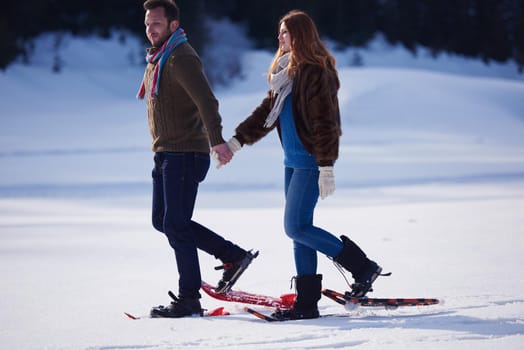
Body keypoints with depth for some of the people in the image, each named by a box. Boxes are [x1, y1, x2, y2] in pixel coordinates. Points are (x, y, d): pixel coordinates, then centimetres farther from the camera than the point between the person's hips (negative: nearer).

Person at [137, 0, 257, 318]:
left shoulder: (181, 58, -15)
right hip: (166, 154, 10)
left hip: (186, 154, -10)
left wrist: (217, 140, -40)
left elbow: (206, 101, -28)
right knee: (163, 221, 13)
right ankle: (233, 255, 19)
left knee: (175, 225, -9)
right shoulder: (158, 58, 16)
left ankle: (189, 299, -3)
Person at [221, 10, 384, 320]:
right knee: (299, 230, 7)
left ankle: (362, 266, -2)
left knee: (297, 227, -12)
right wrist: (237, 141, 14)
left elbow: (324, 122, -18)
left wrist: (327, 168, -21)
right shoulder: (286, 72, 14)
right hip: (293, 161, 9)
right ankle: (307, 303, 9)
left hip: (310, 161, -9)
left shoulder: (316, 73, -15)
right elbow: (267, 112, 20)